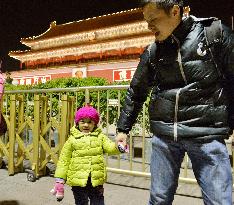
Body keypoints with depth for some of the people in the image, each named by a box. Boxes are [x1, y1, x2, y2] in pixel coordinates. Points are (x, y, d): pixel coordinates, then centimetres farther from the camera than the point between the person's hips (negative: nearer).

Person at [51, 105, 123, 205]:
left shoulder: (100, 137, 4)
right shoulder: (72, 139, 1)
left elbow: (110, 147, -9)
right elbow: (63, 160, 3)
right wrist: (59, 180, 0)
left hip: (96, 180, 1)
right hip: (78, 180, 0)